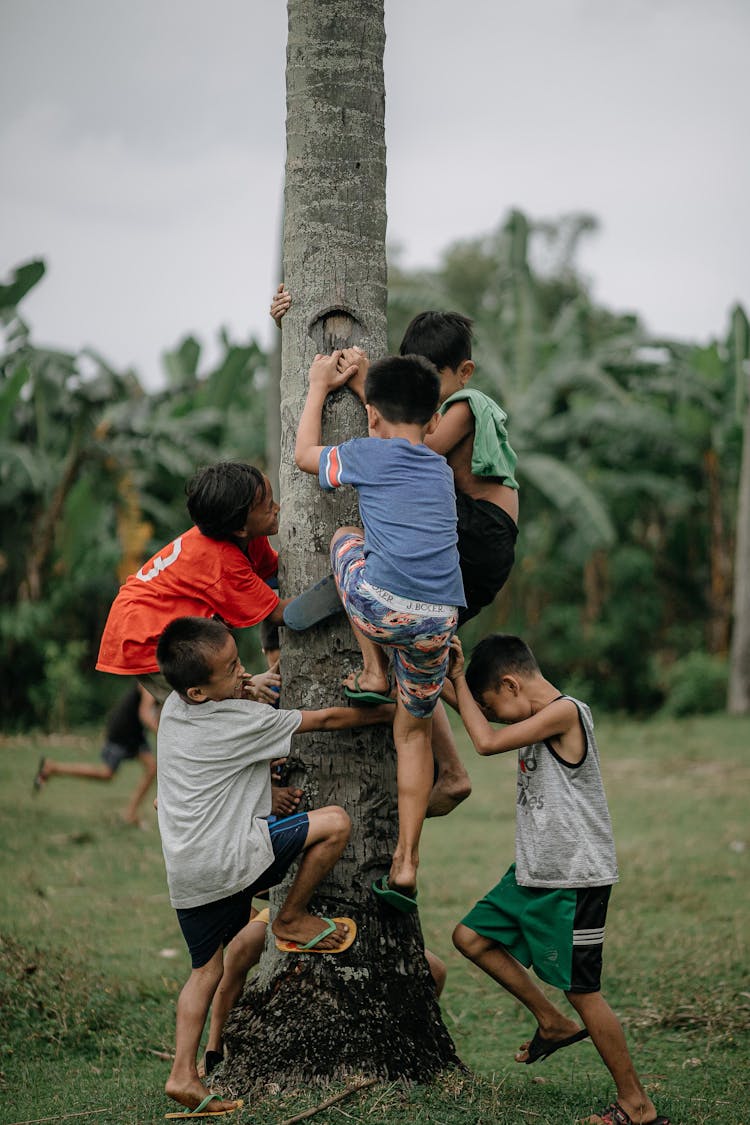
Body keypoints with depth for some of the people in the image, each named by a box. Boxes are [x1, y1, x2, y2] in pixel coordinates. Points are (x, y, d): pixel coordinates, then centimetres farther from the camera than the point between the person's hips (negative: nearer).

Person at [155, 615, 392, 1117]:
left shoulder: (174, 707, 9)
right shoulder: (241, 720, -12)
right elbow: (327, 719, -1)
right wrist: (392, 713, 11)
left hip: (185, 874, 9)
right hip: (226, 859, -9)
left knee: (209, 968, 18)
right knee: (334, 821, -5)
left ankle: (184, 1073, 15)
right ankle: (291, 919, 11)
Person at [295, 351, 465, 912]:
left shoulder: (367, 454, 9)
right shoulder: (442, 470, 22)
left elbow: (305, 454, 28)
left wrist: (319, 386, 40)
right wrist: (366, 380, 56)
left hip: (382, 609, -4)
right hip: (438, 622, 4)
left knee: (345, 538, 29)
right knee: (415, 732, 23)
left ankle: (374, 673, 23)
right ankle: (406, 865, 15)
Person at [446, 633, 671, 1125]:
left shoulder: (565, 712, -17)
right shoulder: (539, 721, 11)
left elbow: (486, 741, -21)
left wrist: (458, 678, -12)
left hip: (575, 879, -10)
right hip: (534, 872, 10)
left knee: (581, 988, -5)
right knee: (472, 937, 15)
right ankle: (554, 1024, 25)